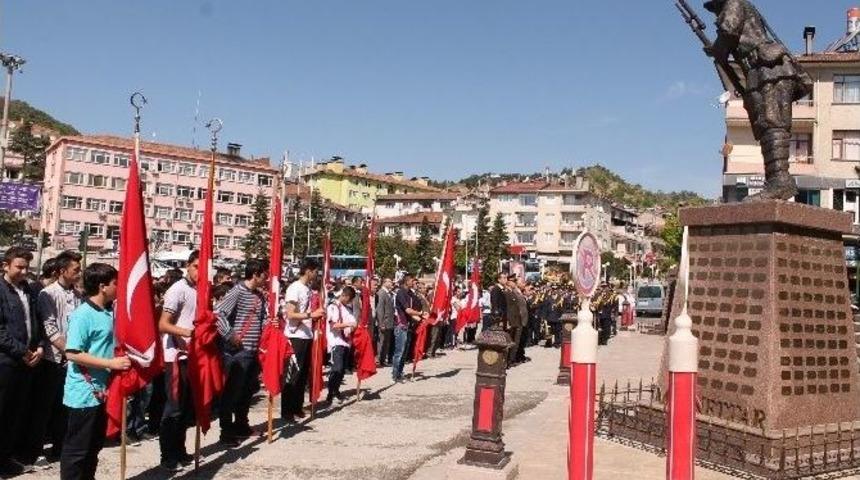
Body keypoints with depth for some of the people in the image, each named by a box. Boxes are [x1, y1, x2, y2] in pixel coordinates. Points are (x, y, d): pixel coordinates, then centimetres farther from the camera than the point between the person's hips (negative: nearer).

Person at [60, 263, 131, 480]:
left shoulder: (108, 313, 8)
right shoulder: (83, 315, -17)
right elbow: (72, 354, -22)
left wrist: (121, 358, 5)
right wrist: (111, 363, -22)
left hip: (101, 390, 8)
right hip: (84, 393, -8)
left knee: (94, 446, 19)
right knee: (77, 449, 3)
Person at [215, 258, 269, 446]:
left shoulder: (260, 295, 13)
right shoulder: (238, 291, -10)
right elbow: (219, 313, -18)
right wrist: (229, 335, -20)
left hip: (253, 350, 8)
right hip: (237, 351, -8)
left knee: (248, 390, 16)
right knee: (232, 391, -1)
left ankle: (241, 425, 31)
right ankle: (226, 432, 7)